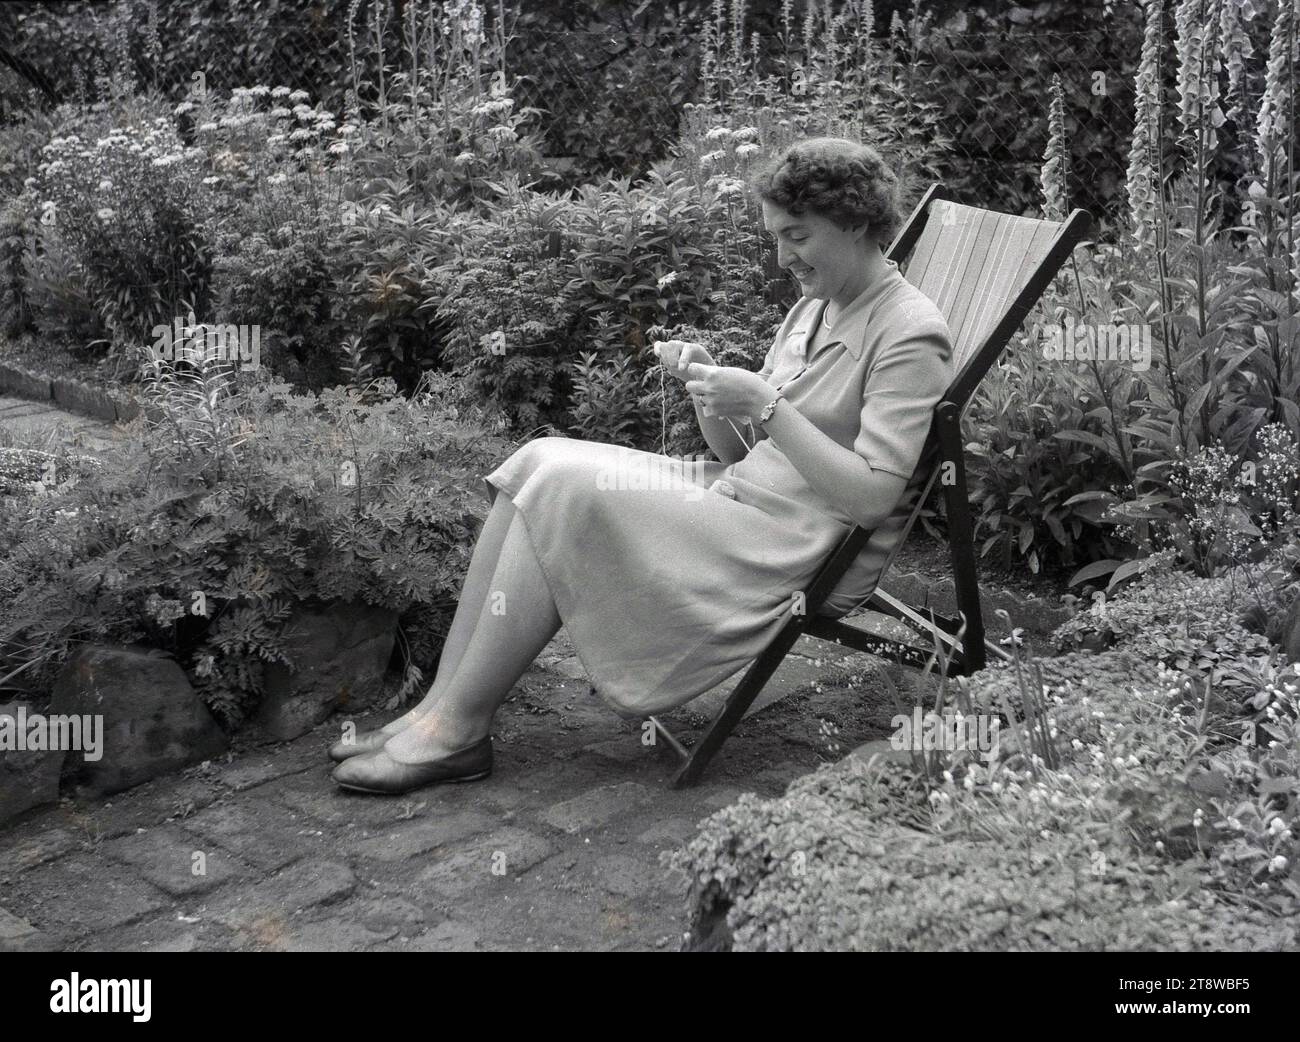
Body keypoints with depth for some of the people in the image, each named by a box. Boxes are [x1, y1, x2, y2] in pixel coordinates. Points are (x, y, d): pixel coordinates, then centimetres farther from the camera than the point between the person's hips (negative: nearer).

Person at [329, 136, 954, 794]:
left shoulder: (910, 334, -9)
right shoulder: (812, 309, 18)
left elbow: (870, 497, -18)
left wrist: (768, 405, -21)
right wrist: (707, 388, -2)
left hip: (799, 555, -9)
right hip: (734, 501, 9)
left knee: (567, 491, -23)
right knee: (541, 461, -8)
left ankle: (458, 729, -15)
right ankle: (440, 706, -12)